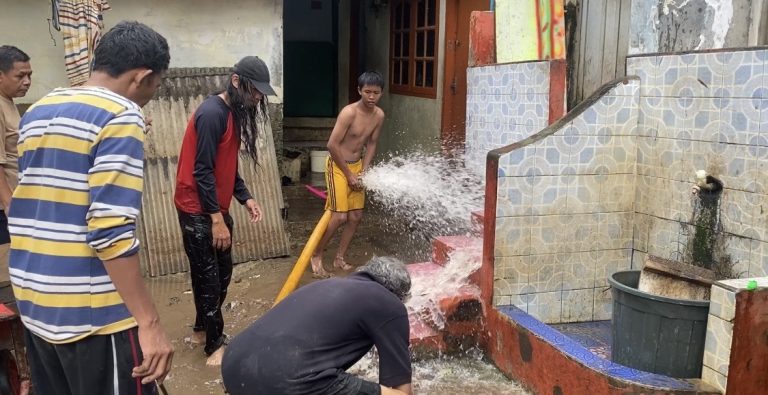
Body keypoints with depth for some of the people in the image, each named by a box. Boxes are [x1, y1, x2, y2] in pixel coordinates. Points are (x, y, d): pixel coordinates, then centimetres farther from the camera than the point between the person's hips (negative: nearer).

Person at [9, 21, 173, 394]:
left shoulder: (36, 113, 11)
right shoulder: (120, 116, -14)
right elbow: (111, 231, -22)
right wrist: (149, 322, -21)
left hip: (33, 302, 8)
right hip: (92, 313, -8)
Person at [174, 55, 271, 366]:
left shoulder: (233, 113, 9)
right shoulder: (212, 113, -20)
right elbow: (203, 171, -23)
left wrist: (245, 198, 5)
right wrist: (216, 219, -23)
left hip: (217, 208, 9)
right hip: (198, 211, -9)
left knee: (222, 274, 16)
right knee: (208, 279, 1)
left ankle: (202, 329, 33)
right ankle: (215, 345, 13)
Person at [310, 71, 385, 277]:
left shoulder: (379, 115, -3)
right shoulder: (349, 112, -23)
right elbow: (332, 145, -23)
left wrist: (363, 171, -2)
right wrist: (348, 174, -17)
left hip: (357, 165, 7)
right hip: (338, 165, -7)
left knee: (356, 215, 7)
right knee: (339, 216, -11)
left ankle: (339, 258, 22)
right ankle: (316, 255, 8)